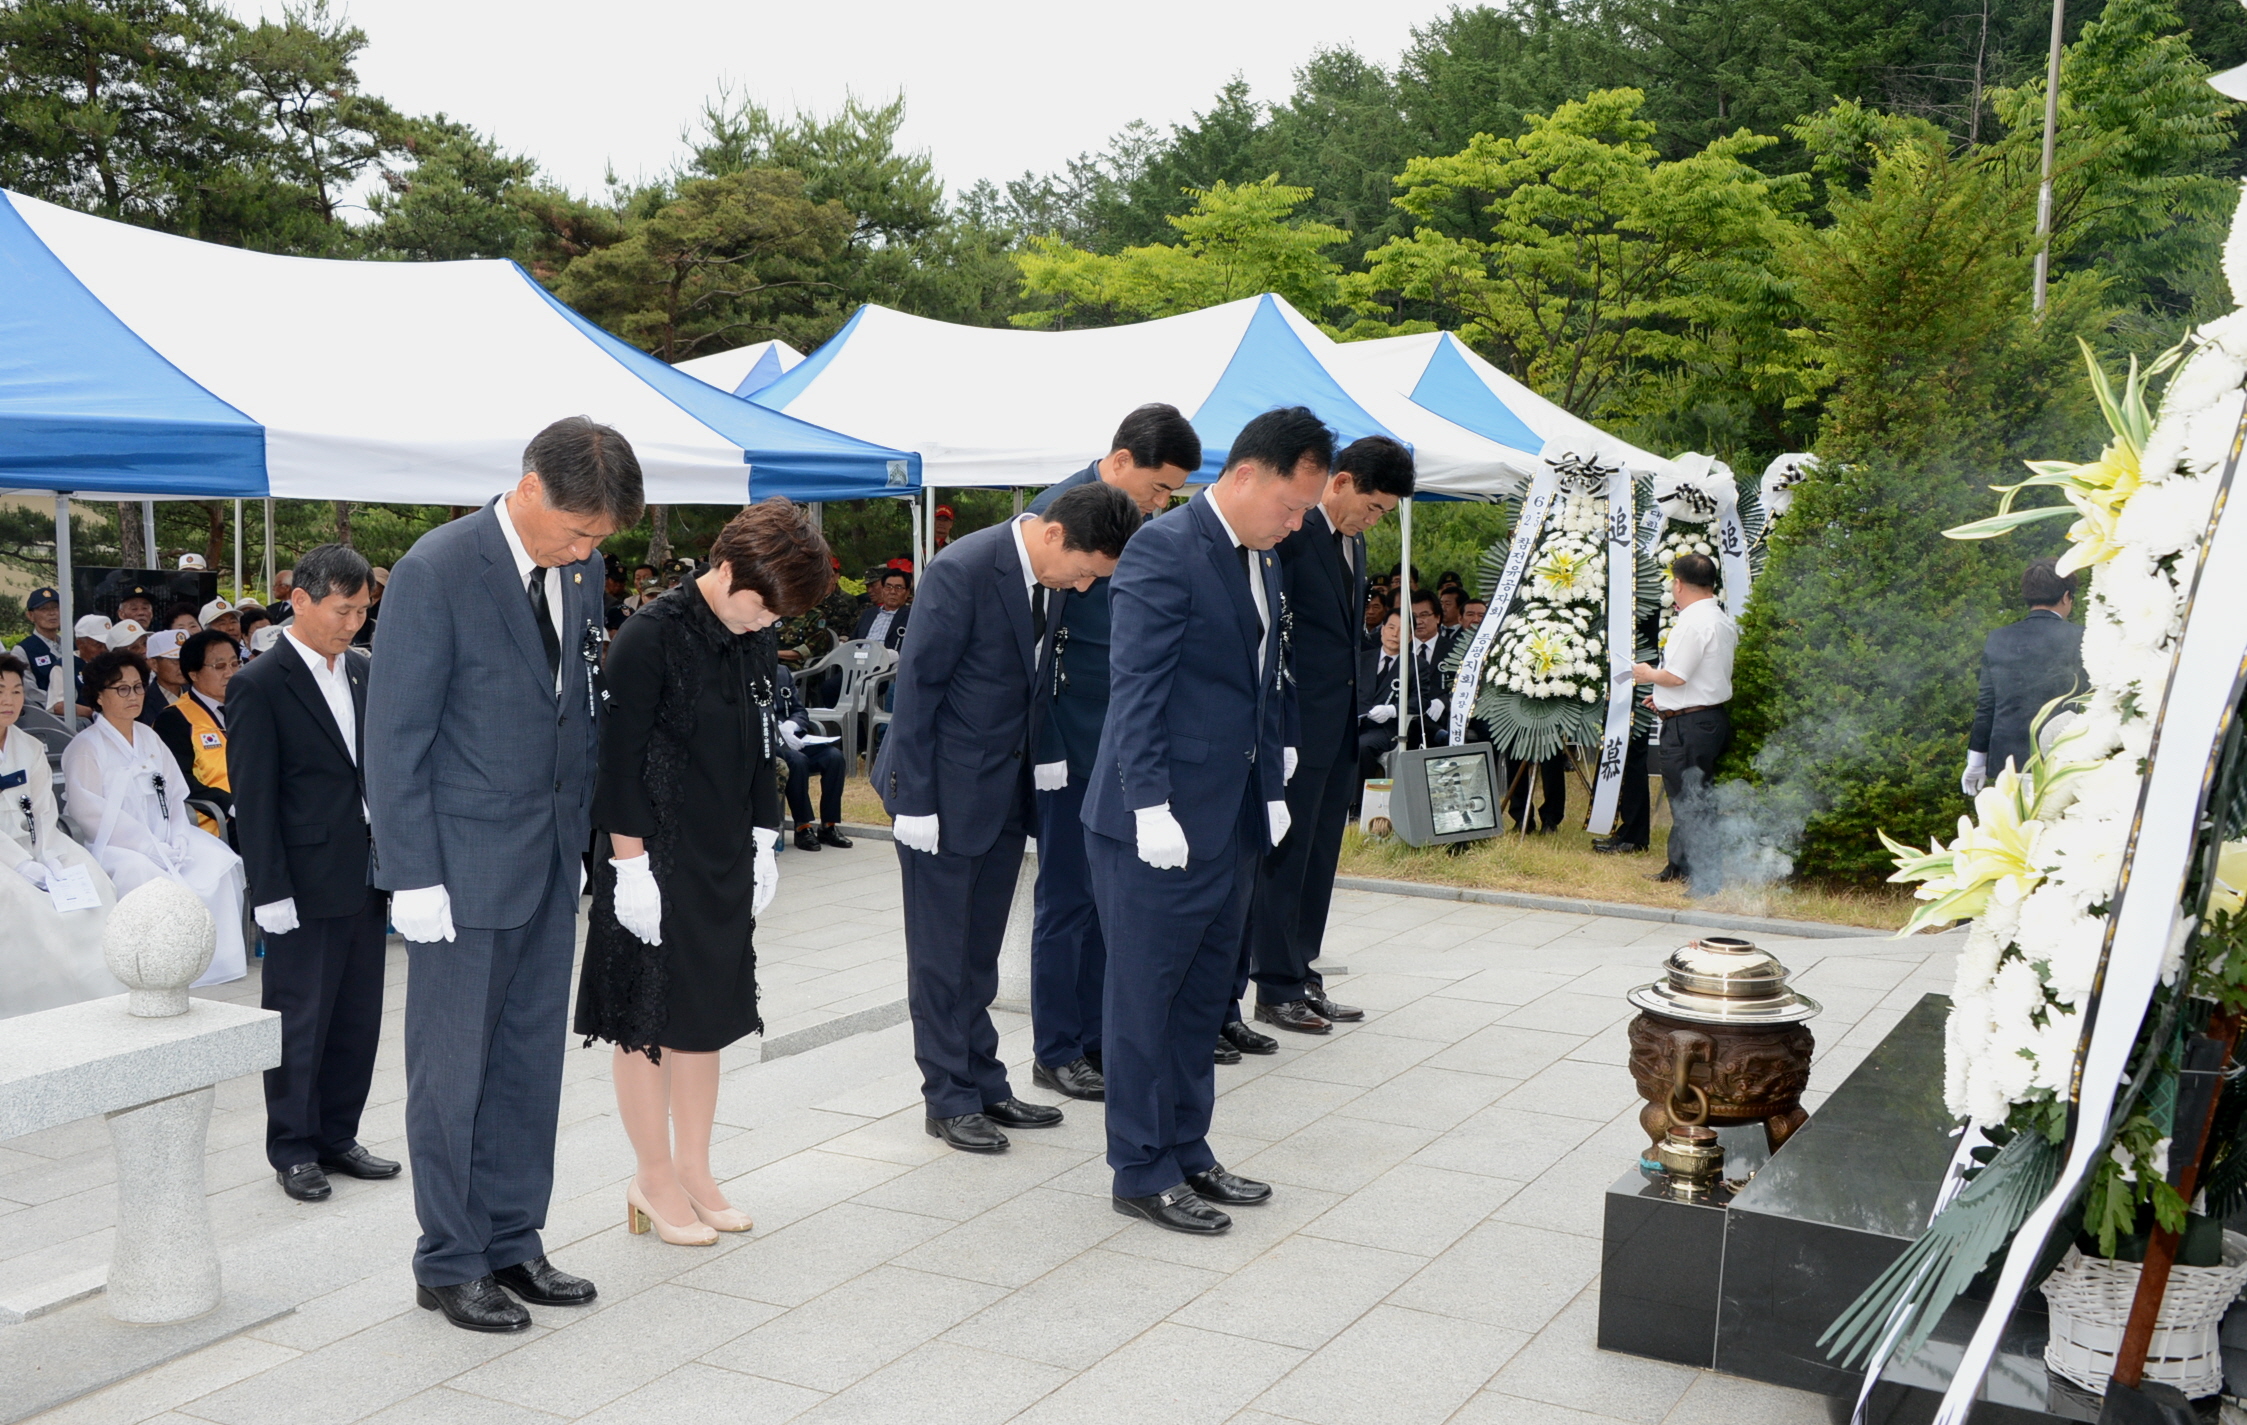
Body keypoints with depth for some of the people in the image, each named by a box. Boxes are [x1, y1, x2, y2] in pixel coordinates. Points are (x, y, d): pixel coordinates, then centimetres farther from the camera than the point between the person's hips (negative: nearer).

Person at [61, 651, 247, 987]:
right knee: (144, 872, -36)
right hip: (112, 846, -5)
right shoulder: (86, 747, -1)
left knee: (218, 861, -20)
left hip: (166, 840, 5)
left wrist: (179, 840, -6)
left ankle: (220, 956, -17)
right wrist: (152, 848, -18)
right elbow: (90, 813, -12)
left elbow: (176, 796, 14)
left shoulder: (150, 738, 18)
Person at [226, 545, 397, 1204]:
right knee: (300, 1023, 4)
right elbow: (253, 799, -11)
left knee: (358, 1019, 12)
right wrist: (270, 891, -14)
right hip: (305, 888, -6)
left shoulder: (362, 671, 10)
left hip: (364, 879, 6)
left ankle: (337, 1136, 25)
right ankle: (294, 1150, 17)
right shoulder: (260, 687, -10)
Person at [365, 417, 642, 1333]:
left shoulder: (579, 570, 5)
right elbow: (393, 738, -14)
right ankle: (448, 1264, 18)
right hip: (462, 863, -6)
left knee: (530, 1061, 13)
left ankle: (511, 1243, 26)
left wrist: (584, 835, 7)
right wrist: (413, 878, -15)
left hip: (550, 860, 7)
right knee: (453, 1070, 5)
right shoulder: (438, 570, -15)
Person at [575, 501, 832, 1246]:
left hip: (725, 861, 7)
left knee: (707, 1016, 14)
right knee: (649, 1021, 5)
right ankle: (655, 1179, 18)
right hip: (656, 862, -7)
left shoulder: (753, 640, 5)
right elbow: (621, 759, -16)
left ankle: (693, 1170, 27)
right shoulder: (651, 636, -16)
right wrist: (631, 864, -17)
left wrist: (762, 841, 12)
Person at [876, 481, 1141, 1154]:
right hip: (947, 789, -7)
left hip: (1006, 789, 7)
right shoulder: (963, 571, -21)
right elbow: (918, 685, -18)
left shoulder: (1047, 575, 2)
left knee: (980, 952, 16)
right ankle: (949, 1099, 15)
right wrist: (915, 800, -17)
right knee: (941, 956, 5)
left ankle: (984, 1084, 25)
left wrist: (1040, 772, 9)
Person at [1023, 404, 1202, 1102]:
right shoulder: (1059, 510, -13)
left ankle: (1098, 1037, 25)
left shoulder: (1149, 521, 9)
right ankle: (1055, 1052, 14)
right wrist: (1045, 747, -16)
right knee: (1069, 898, 2)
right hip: (1072, 742, -7)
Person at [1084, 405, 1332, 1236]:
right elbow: (1135, 689, -18)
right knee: (1146, 1002, 3)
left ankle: (1186, 1154, 28)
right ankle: (1142, 1174, 14)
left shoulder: (1263, 560, 14)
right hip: (1165, 823, -9)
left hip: (1233, 819, 9)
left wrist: (1273, 790, 14)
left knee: (1203, 998, 16)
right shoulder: (1164, 550, -13)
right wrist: (1152, 808, -21)